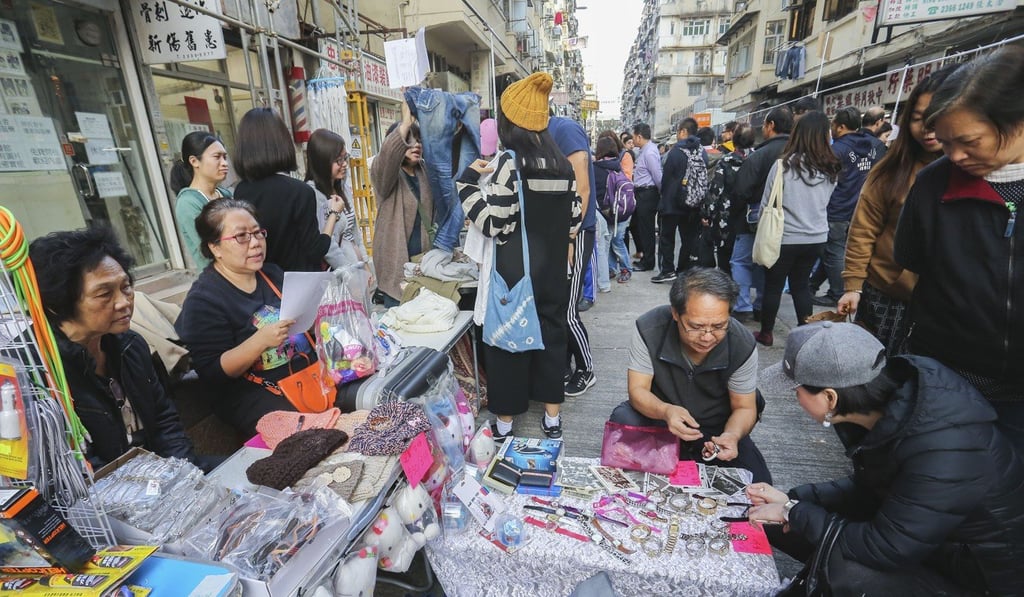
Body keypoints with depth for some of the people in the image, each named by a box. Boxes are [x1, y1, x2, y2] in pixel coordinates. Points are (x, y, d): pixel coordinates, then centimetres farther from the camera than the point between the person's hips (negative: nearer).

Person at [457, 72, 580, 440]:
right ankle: (552, 417, 27)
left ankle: (505, 422, 22)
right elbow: (575, 220, 8)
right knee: (551, 335, 16)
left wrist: (468, 181, -8)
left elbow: (493, 222, -18)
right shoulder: (562, 163, 5)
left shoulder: (511, 163, -14)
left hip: (514, 273, -5)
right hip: (552, 271, 6)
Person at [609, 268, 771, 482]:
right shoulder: (649, 329, -26)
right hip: (660, 416, -1)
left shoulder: (742, 344, -21)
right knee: (623, 419, -31)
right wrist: (665, 411, -43)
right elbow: (637, 390, -20)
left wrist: (732, 435, -34)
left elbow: (744, 408, -10)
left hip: (716, 428, 2)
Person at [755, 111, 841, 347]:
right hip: (816, 238, 4)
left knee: (773, 286, 9)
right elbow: (824, 203, 12)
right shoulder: (831, 169, -1)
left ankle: (766, 333, 20)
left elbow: (767, 204, -6)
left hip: (785, 237, -4)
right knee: (802, 285, 16)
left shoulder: (784, 165, -14)